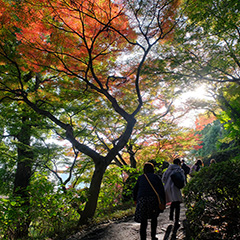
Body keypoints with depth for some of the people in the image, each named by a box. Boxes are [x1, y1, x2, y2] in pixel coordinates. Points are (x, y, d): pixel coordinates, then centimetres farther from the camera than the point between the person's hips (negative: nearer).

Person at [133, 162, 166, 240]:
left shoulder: (140, 178, 16)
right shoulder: (156, 177, 12)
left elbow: (135, 190, 16)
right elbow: (161, 190, 6)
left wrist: (135, 199, 30)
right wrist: (163, 202, 10)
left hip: (142, 200, 0)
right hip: (154, 199, 0)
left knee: (143, 221, 5)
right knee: (154, 218, 22)